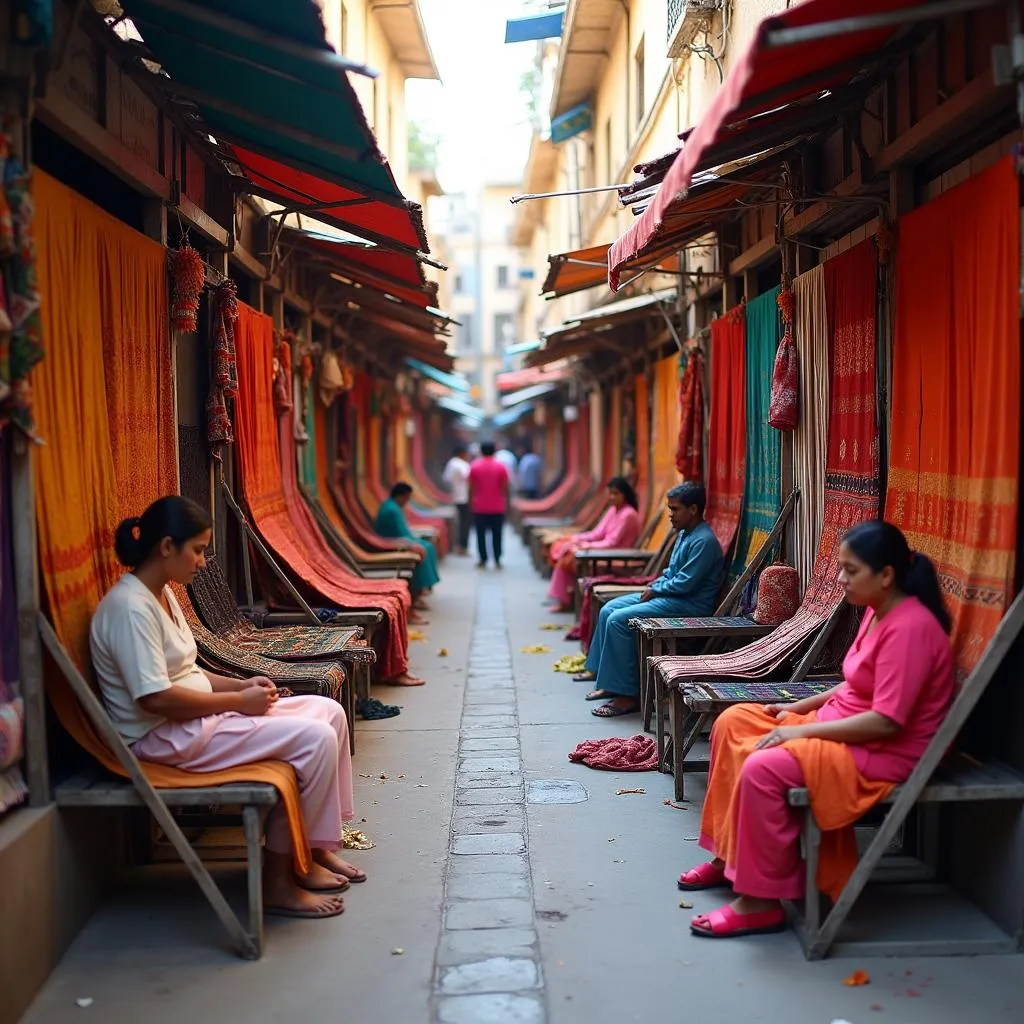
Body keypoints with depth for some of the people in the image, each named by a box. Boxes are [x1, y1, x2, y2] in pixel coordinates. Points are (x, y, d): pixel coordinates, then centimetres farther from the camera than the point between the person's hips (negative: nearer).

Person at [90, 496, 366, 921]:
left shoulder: (162, 594, 11)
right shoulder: (130, 606, -20)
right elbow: (156, 698, -26)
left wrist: (240, 685, 2)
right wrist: (239, 701, -18)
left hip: (194, 719, 10)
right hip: (165, 736, -10)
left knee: (329, 712, 4)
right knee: (314, 738, -20)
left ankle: (317, 848, 12)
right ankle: (278, 878, -9)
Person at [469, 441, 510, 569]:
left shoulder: (474, 466, -3)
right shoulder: (500, 467, -3)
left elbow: (472, 487, -2)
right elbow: (505, 486, -3)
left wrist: (471, 501, 7)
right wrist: (506, 501, 9)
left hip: (480, 507, 0)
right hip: (498, 507, 0)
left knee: (481, 534, 6)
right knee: (497, 534, 6)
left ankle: (483, 560, 5)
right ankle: (497, 560, 5)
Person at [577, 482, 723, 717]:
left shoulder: (704, 541, -19)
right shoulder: (684, 534, 13)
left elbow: (685, 583, -23)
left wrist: (656, 589, -10)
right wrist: (656, 585, 4)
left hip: (690, 605, -11)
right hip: (668, 595, 11)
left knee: (619, 620, -21)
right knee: (609, 609, 7)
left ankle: (627, 695, -19)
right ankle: (601, 671, 13)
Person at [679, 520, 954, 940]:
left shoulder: (909, 627, -23)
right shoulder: (878, 612, 8)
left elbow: (885, 721, -27)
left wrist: (803, 730, -22)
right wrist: (801, 706, 8)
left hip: (883, 752, -11)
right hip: (843, 726, 11)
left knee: (763, 769, -29)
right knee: (733, 722, 7)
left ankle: (760, 903, -16)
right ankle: (727, 857, 13)